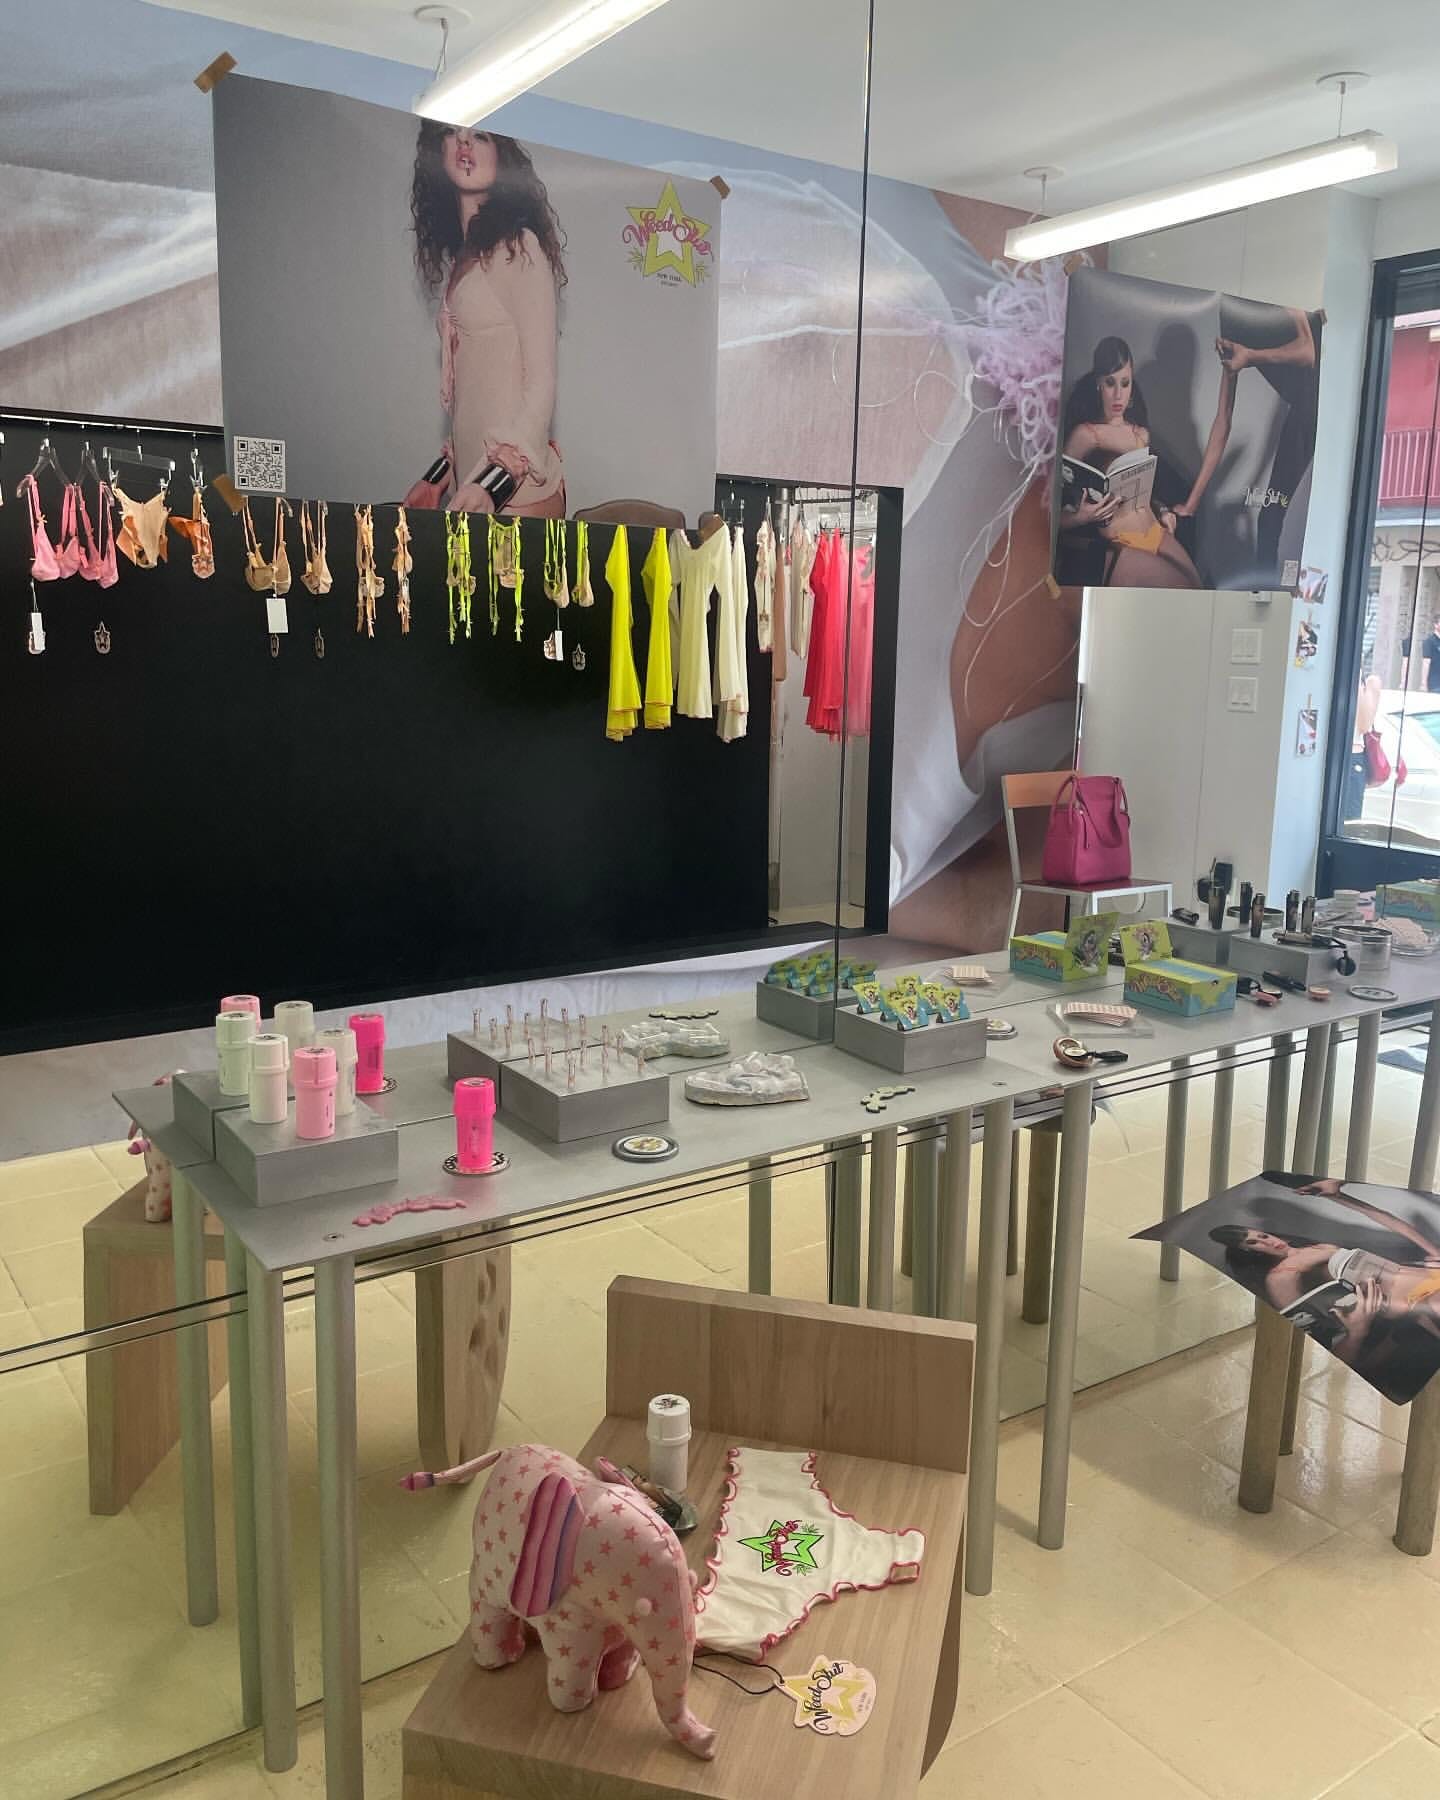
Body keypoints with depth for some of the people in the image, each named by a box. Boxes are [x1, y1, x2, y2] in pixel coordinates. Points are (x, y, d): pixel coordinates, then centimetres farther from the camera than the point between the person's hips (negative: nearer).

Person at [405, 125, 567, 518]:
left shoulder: (519, 247, -7)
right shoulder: (460, 257, 16)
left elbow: (541, 386, -12)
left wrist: (495, 484, -23)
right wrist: (439, 478, 15)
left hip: (517, 492, -7)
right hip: (471, 487, 7)